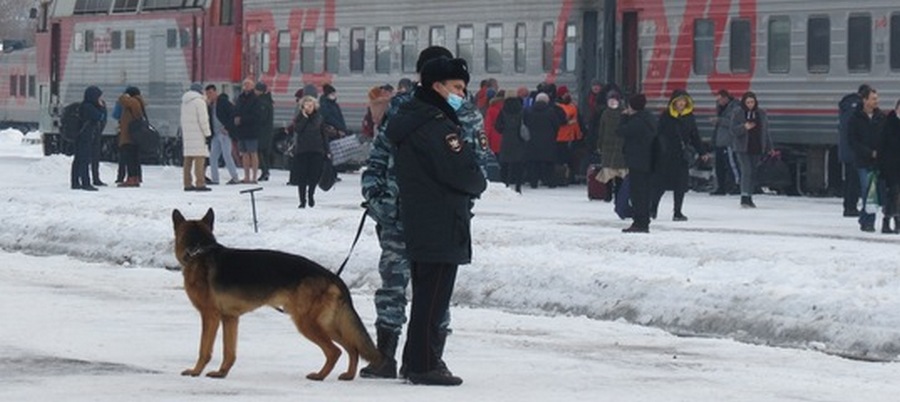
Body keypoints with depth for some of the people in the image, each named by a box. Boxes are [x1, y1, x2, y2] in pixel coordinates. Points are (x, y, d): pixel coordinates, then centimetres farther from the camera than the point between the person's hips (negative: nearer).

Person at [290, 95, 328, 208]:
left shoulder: (318, 117, 5)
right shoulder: (299, 117, 3)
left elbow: (324, 134, 9)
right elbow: (297, 129, -15)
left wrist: (326, 150, 7)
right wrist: (305, 117, -16)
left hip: (316, 150, 1)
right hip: (302, 150, -1)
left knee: (315, 175, -2)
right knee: (302, 176, -2)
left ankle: (311, 194, 22)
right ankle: (302, 200, 5)